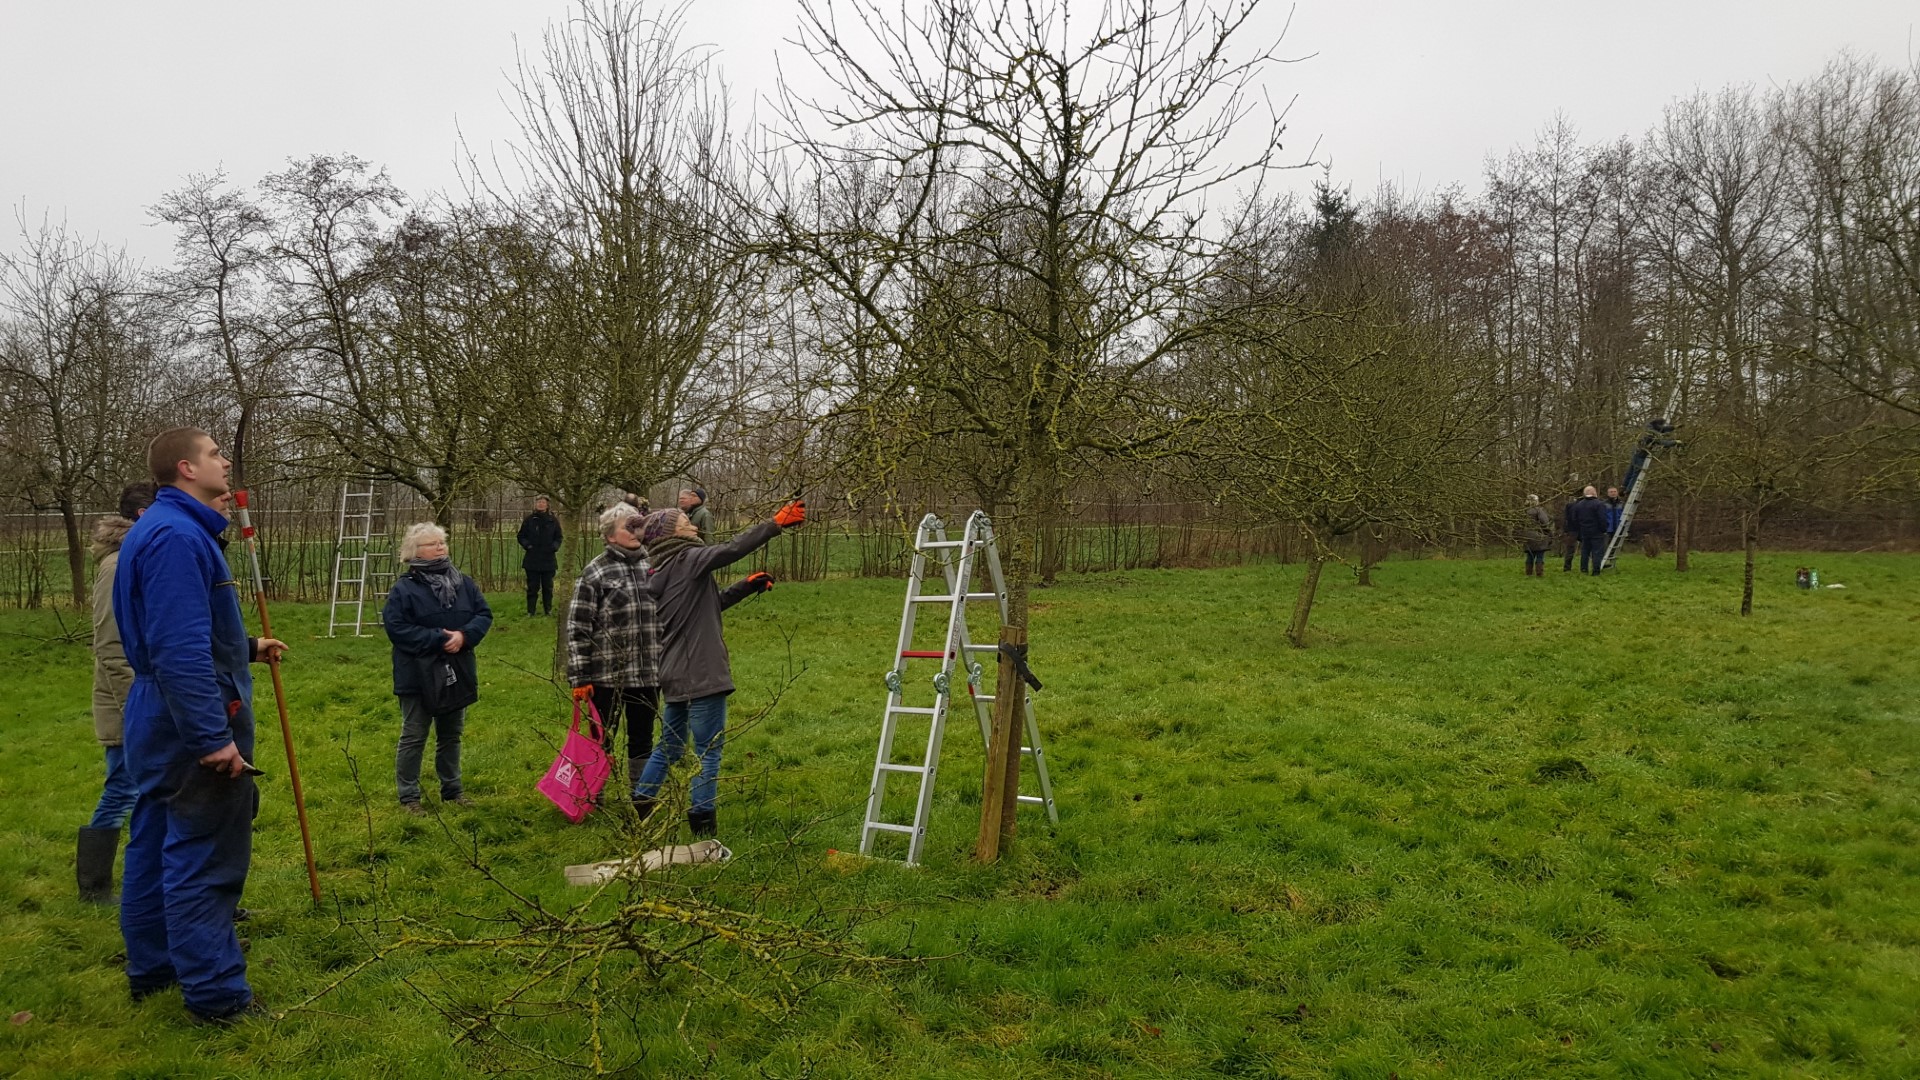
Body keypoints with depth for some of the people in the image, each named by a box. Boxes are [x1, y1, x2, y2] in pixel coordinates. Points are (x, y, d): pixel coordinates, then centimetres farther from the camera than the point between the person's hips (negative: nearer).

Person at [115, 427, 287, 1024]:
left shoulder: (161, 529, 13)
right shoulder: (177, 536, -21)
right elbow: (182, 651, -27)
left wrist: (248, 647, 21)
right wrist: (216, 738, -26)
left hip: (158, 723, 11)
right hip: (192, 724, -11)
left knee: (156, 846, 18)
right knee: (205, 857, -4)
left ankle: (150, 967, 31)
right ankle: (216, 992, 4)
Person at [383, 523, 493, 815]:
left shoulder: (463, 582, 4)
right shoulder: (404, 588, -11)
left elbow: (484, 614, 1)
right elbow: (396, 627, -19)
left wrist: (464, 636, -18)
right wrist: (439, 639, -22)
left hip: (457, 673, 5)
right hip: (418, 676, -5)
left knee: (451, 735, 17)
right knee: (414, 738, 4)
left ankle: (452, 788, 30)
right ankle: (408, 796, 14)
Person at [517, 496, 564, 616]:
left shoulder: (553, 520, 4)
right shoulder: (529, 520, 1)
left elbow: (559, 537, 11)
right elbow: (521, 536, 8)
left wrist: (555, 546, -7)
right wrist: (527, 545, -10)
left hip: (549, 560, 1)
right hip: (532, 560, -1)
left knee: (548, 587, 7)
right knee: (532, 587, 2)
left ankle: (548, 610, 15)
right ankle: (530, 611, 6)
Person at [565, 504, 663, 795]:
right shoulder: (594, 572, -7)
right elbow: (578, 627, -8)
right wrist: (579, 677, -12)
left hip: (649, 674, 4)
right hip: (607, 674, -4)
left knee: (643, 739, 15)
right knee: (602, 739, 9)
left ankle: (643, 800, 29)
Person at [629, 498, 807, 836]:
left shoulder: (656, 573, 15)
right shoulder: (686, 560, -10)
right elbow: (732, 548, -20)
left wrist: (745, 587, 16)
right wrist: (776, 524, -18)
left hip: (675, 675, 9)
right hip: (701, 674, -9)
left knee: (669, 745, 21)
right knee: (709, 748, -1)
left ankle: (640, 804, 26)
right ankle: (703, 821, 3)